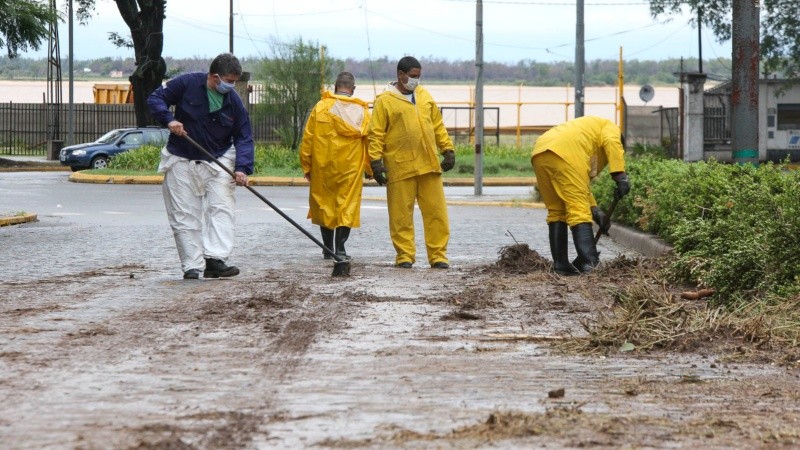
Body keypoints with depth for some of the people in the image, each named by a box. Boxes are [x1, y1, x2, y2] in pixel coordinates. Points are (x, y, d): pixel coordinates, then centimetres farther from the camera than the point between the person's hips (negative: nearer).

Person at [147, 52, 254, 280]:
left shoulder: (234, 102, -3)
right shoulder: (187, 84, -10)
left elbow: (244, 137, -1)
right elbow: (155, 99, -3)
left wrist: (242, 167, -16)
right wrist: (169, 119, -22)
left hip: (218, 162, 2)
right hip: (181, 160, -2)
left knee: (221, 208, -13)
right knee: (185, 216, -1)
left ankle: (215, 259, -19)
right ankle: (191, 266, 4)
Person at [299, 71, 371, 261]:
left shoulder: (321, 107, -2)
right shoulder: (362, 111, 1)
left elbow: (308, 139, -2)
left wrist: (306, 166, 5)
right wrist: (370, 168, 12)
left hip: (323, 167, 0)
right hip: (351, 167, 0)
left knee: (324, 204, 12)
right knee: (348, 205, 3)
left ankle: (328, 248, 14)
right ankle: (340, 248, -5)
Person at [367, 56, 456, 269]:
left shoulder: (425, 96, 14)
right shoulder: (385, 101, -1)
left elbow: (438, 125, 20)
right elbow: (376, 134, -4)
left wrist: (448, 149, 13)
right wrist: (376, 161, -11)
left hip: (429, 165, 4)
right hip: (400, 168, -4)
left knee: (436, 212, 2)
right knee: (401, 214, 1)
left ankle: (438, 255, 6)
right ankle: (405, 255, 10)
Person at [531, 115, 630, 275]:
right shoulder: (610, 127, 24)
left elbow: (579, 185, 36)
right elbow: (612, 143, -2)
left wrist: (594, 209, 30)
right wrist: (621, 177, -7)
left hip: (538, 155, 8)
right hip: (564, 154, -8)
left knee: (556, 212, 16)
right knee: (579, 210, -9)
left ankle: (560, 264, 15)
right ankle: (589, 261, -20)